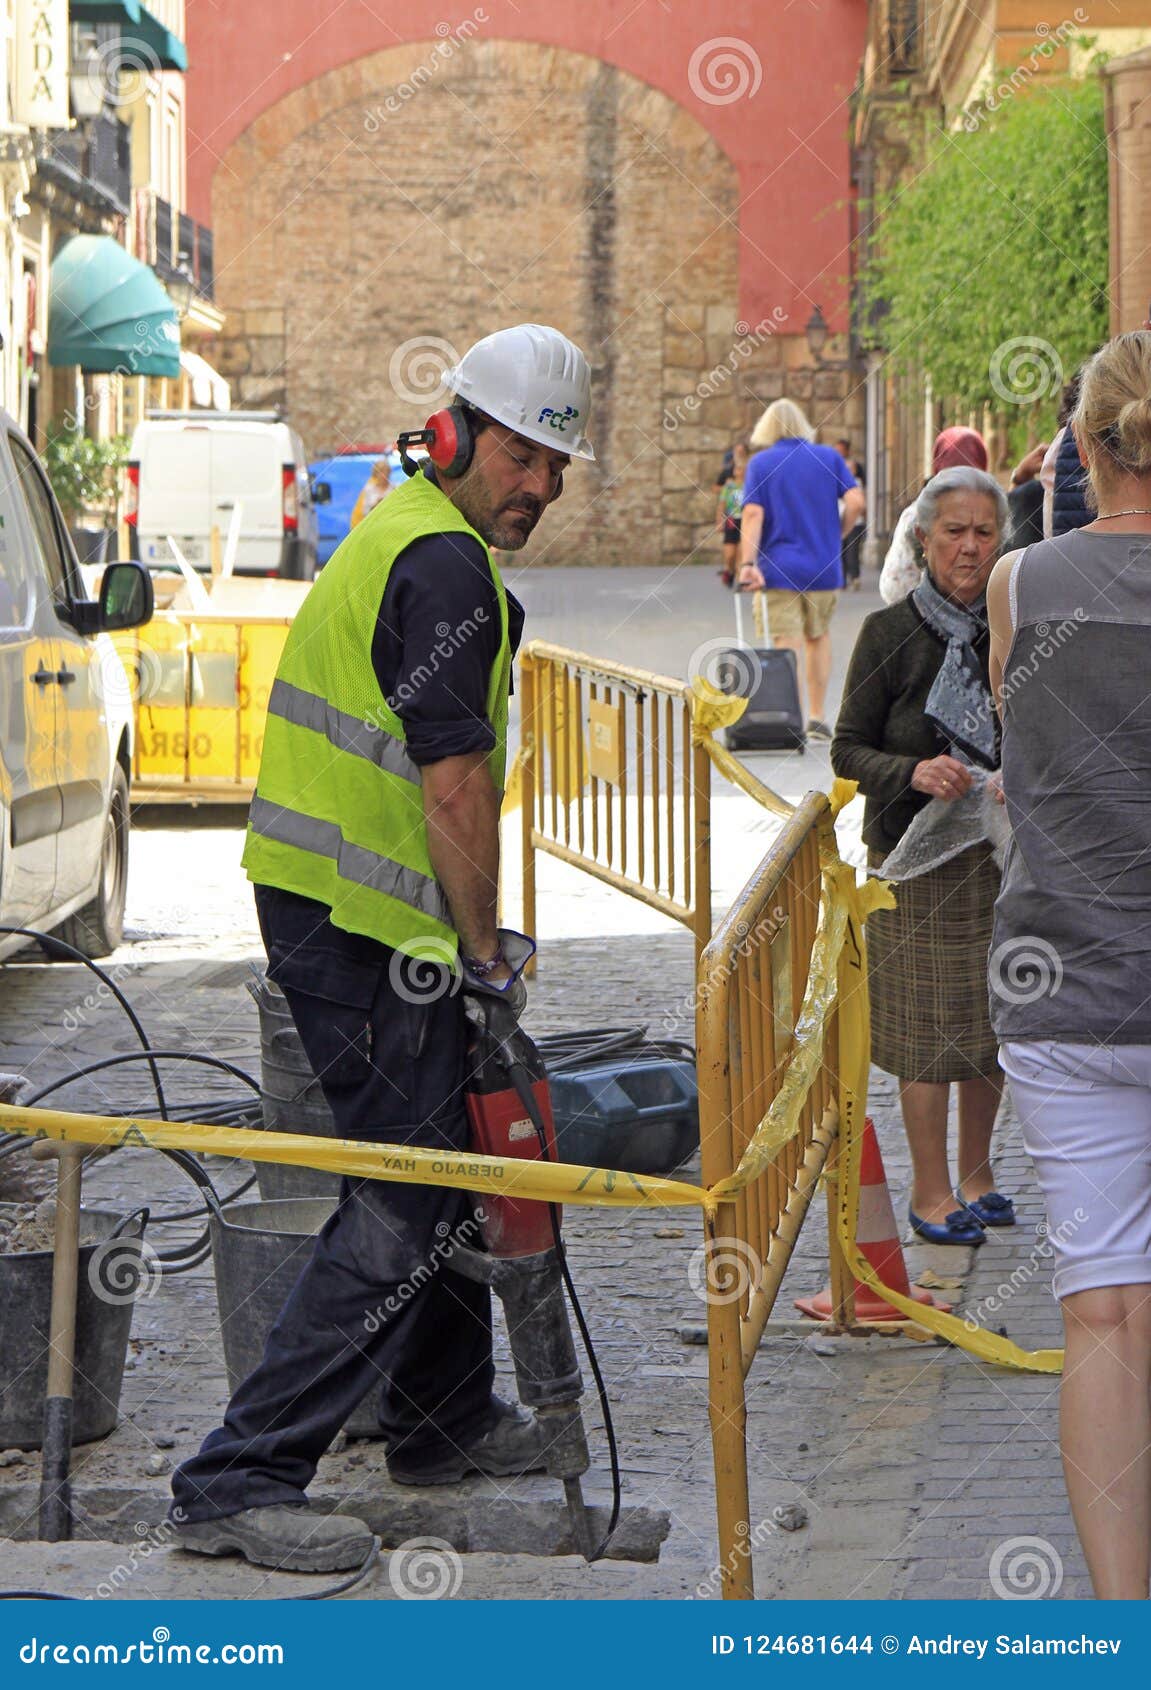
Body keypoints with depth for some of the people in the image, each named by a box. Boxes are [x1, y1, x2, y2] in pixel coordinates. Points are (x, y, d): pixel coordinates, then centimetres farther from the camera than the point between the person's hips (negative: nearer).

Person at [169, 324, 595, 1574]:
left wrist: (468, 942, 21)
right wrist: (489, 949, -10)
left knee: (448, 1160, 22)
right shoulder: (445, 563, -16)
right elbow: (455, 785, -19)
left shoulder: (398, 537, 19)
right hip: (365, 927, -11)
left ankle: (443, 1419, 37)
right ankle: (239, 1480, -10)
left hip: (320, 907, 11)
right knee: (404, 1211, -9)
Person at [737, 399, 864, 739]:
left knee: (787, 646, -1)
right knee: (818, 637, 20)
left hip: (779, 569, -2)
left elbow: (753, 514, -11)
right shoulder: (829, 458, 5)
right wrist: (836, 537, 9)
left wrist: (748, 563, -17)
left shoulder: (761, 463, 0)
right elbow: (855, 501, -6)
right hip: (824, 568, 2)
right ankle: (816, 717, 19)